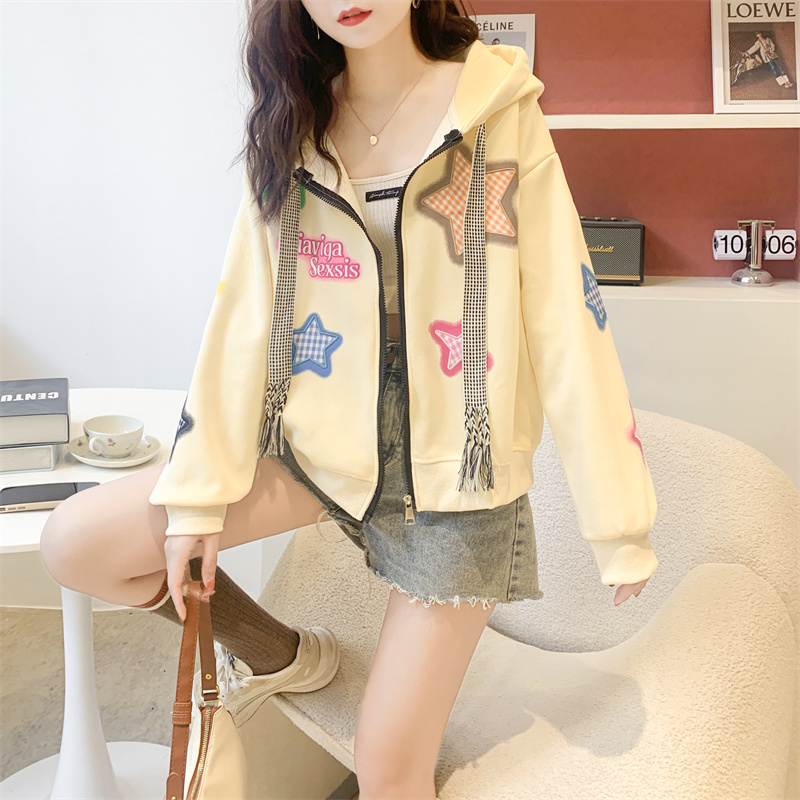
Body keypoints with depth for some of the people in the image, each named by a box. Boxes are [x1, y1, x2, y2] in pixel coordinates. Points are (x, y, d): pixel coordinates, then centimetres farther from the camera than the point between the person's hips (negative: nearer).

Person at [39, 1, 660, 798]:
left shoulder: (501, 115, -10)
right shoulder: (292, 125, 2)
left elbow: (567, 319, -11)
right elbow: (245, 311, 0)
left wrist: (616, 518, -10)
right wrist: (201, 492, -3)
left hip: (457, 473, -3)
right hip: (323, 442, 4)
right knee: (75, 543, -3)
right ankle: (280, 654, 19)